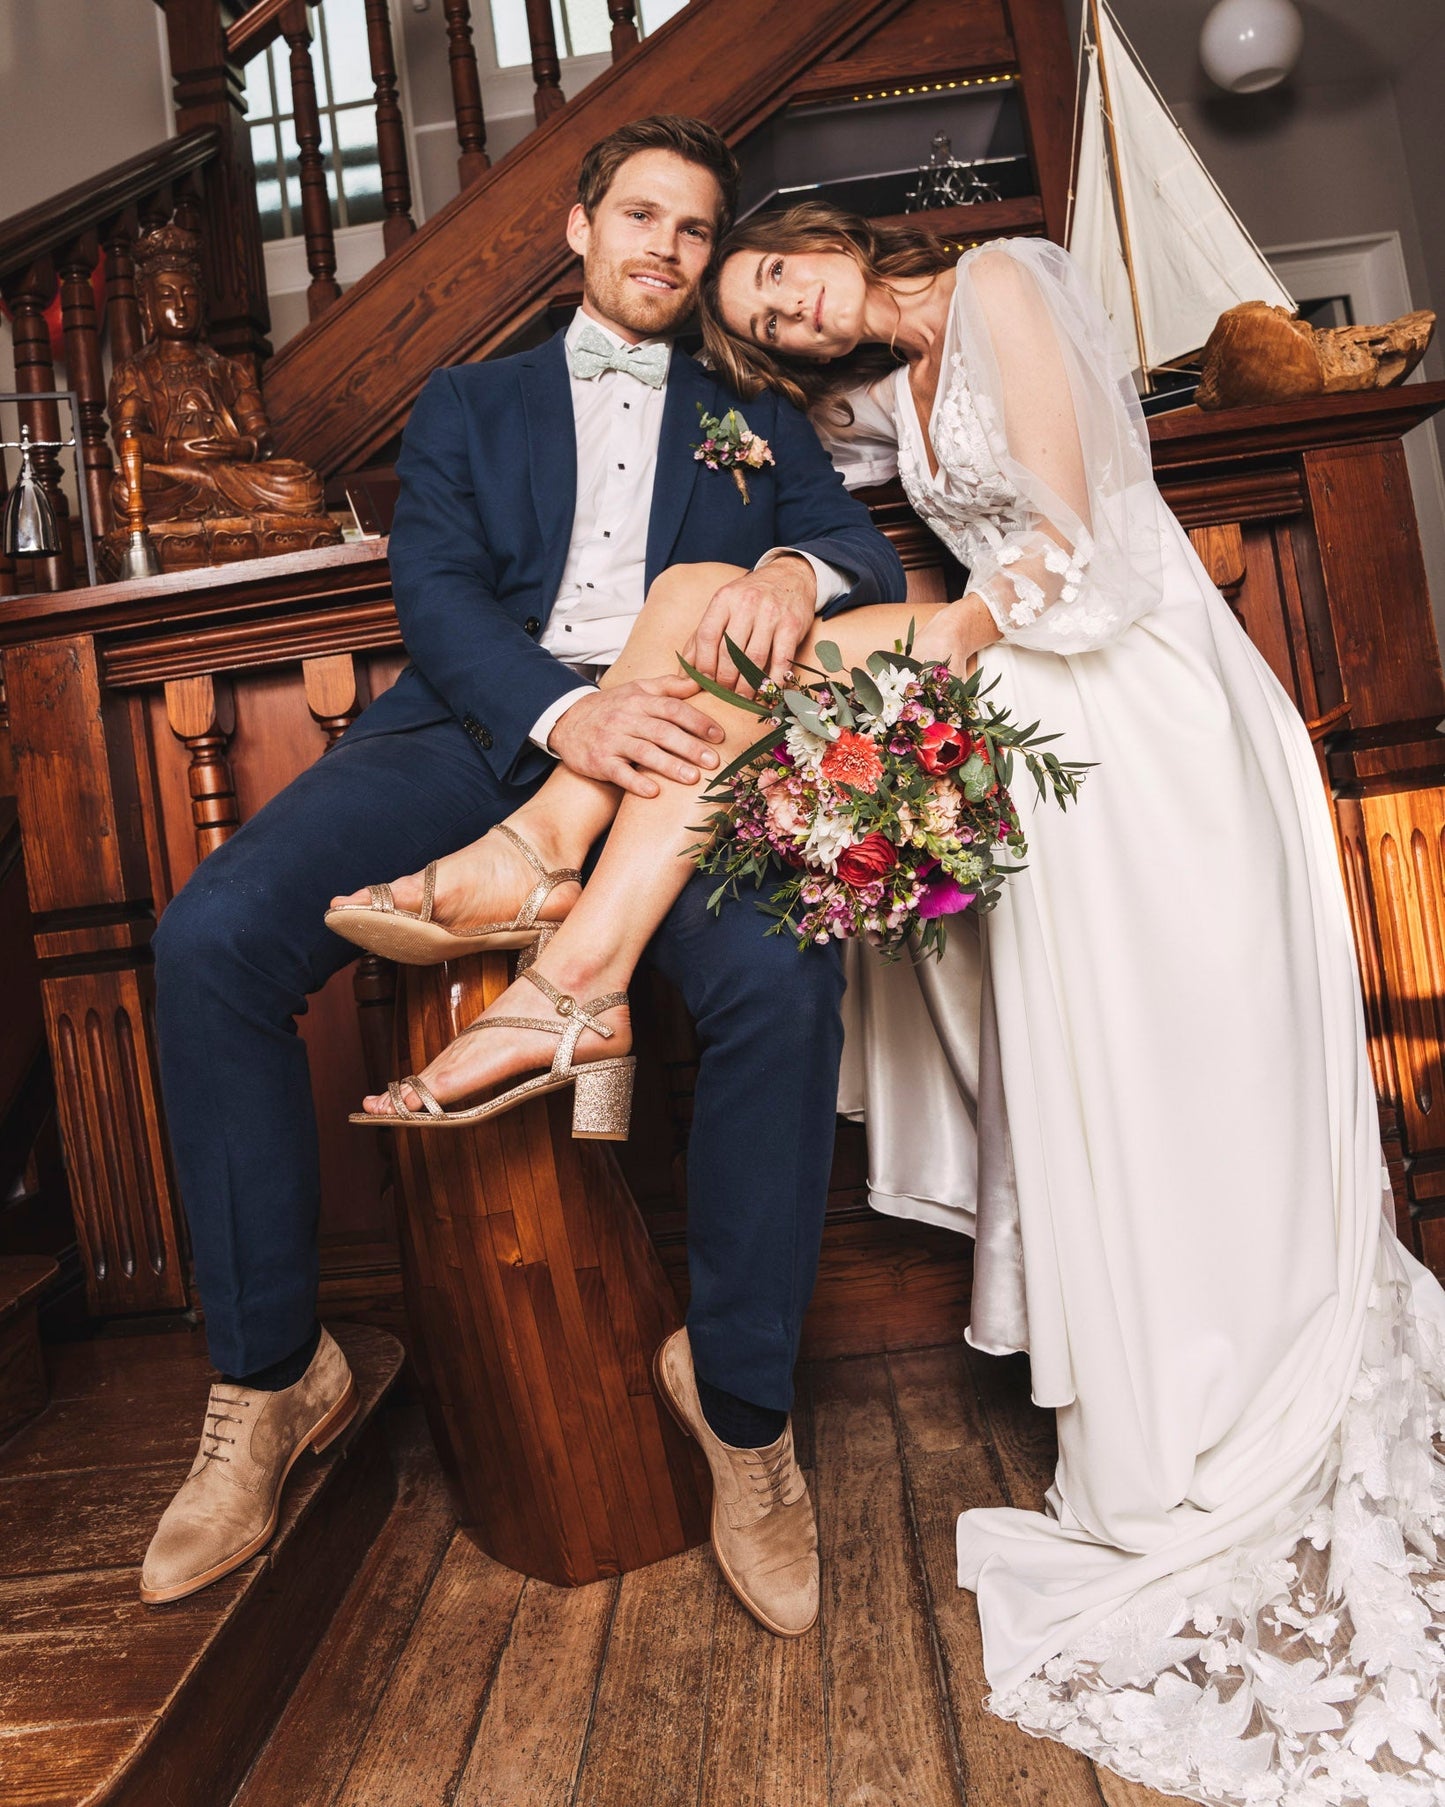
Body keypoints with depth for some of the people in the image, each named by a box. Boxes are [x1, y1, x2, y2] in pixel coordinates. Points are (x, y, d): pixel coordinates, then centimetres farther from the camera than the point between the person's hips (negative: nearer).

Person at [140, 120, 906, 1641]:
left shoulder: (756, 420, 29)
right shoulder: (467, 404, 26)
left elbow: (869, 557, 15)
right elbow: (435, 589, 7)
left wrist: (797, 573, -13)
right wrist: (563, 711, -16)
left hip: (675, 739, 0)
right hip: (484, 727, 1)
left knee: (784, 985, -33)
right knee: (210, 939, -23)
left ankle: (740, 1396, -9)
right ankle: (269, 1373, -5)